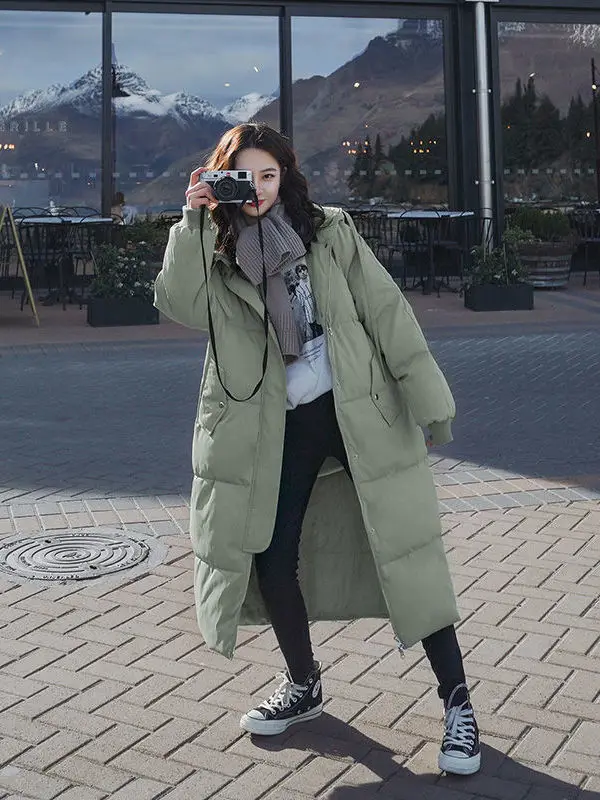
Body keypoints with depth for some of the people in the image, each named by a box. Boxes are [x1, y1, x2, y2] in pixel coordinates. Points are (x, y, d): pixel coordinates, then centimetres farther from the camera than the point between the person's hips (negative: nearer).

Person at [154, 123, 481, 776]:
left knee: (404, 551, -5)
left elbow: (384, 310, -3)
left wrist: (424, 396, -6)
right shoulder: (216, 253, 5)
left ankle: (456, 703, 8)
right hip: (281, 426, 3)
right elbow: (179, 306, -14)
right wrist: (192, 222, -19)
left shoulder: (330, 232, 0)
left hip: (360, 412, -2)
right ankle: (303, 685, 30)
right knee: (270, 555, 5)